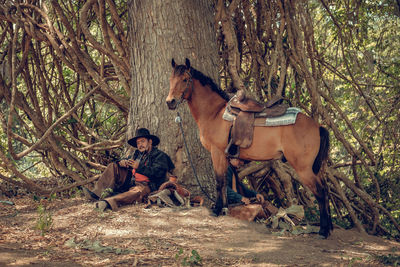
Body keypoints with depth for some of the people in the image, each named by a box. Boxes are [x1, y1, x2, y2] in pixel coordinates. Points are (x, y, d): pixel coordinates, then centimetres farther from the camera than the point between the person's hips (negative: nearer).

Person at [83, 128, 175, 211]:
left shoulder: (160, 155, -1)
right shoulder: (138, 154, 21)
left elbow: (157, 172, -17)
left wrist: (139, 167, -21)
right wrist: (122, 162, -1)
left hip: (145, 185, -8)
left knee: (137, 191, -42)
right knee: (113, 166, 1)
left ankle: (108, 202, -70)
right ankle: (98, 193, -20)